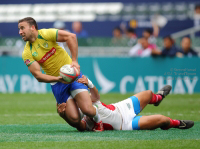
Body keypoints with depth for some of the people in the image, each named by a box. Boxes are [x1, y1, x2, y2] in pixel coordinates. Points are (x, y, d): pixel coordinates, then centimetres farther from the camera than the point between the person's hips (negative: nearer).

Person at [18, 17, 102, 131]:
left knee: (87, 110, -18)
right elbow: (38, 75, -10)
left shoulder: (46, 34, -10)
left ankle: (96, 116, 18)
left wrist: (74, 61, -23)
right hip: (56, 83, 2)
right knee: (73, 119, -12)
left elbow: (71, 37, -16)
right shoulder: (27, 53, -4)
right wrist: (57, 79, -27)